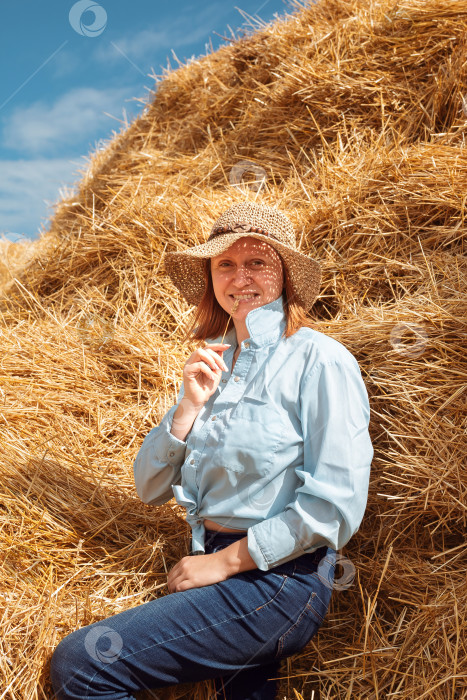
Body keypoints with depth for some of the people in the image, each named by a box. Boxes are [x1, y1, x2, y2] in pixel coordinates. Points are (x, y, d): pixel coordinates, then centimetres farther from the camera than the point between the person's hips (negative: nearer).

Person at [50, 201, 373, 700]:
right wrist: (190, 405, -8)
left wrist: (224, 561, -10)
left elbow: (336, 508, -16)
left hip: (278, 580, -6)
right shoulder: (212, 364, 11)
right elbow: (151, 489, 7)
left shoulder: (319, 360, -10)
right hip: (220, 573, 7)